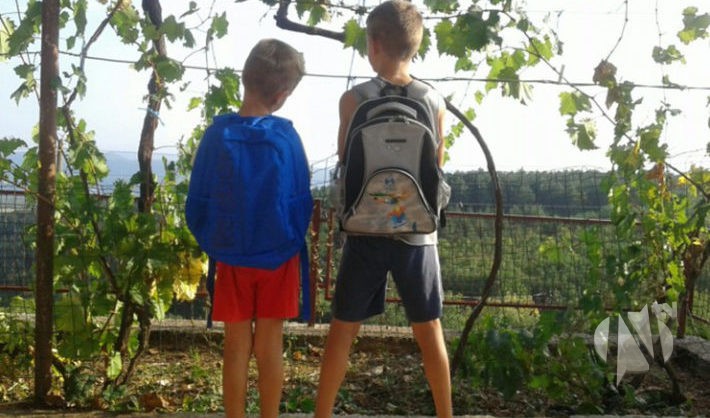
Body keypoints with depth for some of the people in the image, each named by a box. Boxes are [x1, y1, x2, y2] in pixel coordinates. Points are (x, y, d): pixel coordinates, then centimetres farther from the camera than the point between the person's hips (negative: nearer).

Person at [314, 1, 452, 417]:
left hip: (367, 231, -1)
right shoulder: (434, 101, -1)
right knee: (429, 330, 13)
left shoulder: (354, 99, -7)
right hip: (417, 232, 1)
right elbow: (437, 170, 7)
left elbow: (346, 165, 2)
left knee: (343, 330, 11)